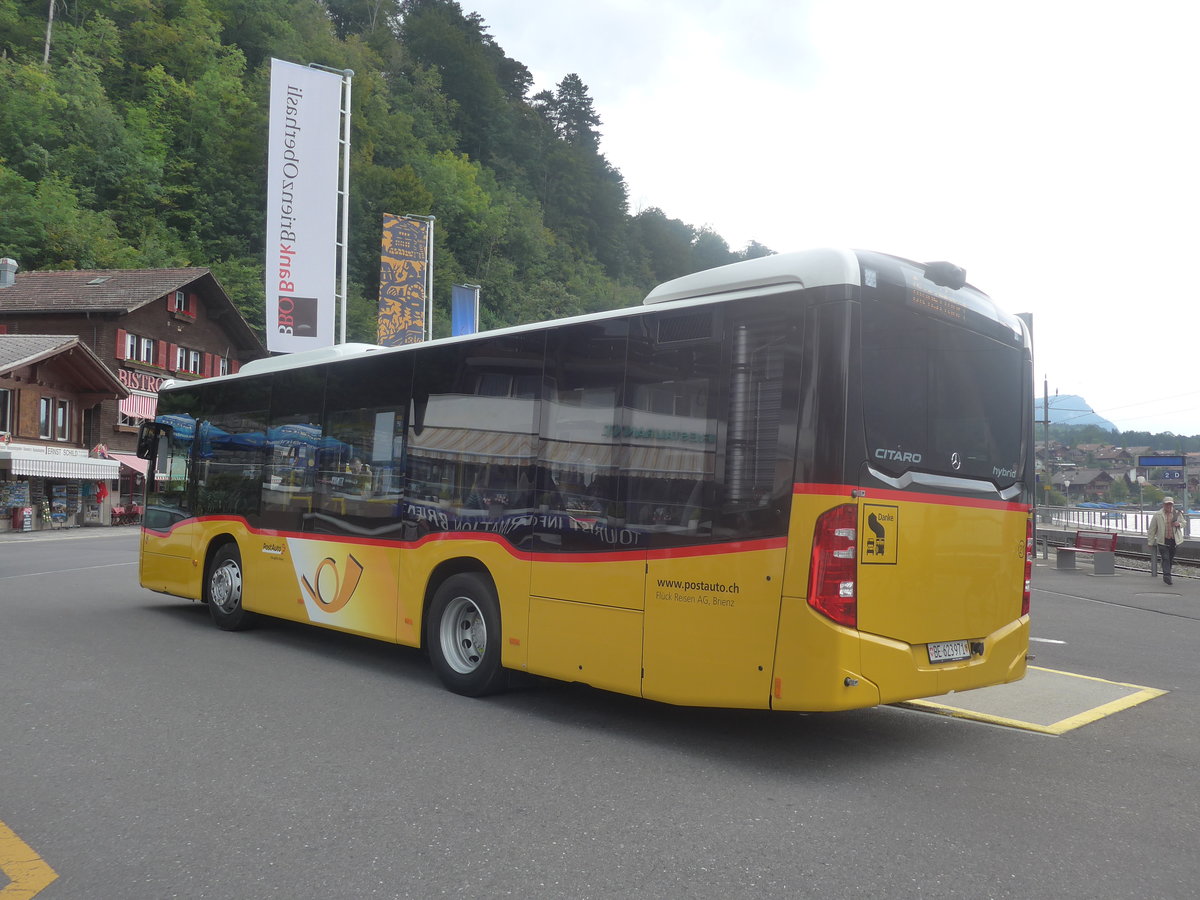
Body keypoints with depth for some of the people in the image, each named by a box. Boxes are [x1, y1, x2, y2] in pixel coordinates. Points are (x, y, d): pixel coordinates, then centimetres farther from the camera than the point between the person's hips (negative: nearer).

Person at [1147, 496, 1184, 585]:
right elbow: (1152, 529, 3)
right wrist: (1150, 542, 2)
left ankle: (1167, 576, 23)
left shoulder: (1177, 514, 7)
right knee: (1165, 558, -13)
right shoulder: (1157, 515, 0)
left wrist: (1179, 524, -4)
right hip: (1162, 541, -3)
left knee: (1171, 559, 9)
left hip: (1174, 540, 3)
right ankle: (1167, 575, -20)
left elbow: (1183, 523, 23)